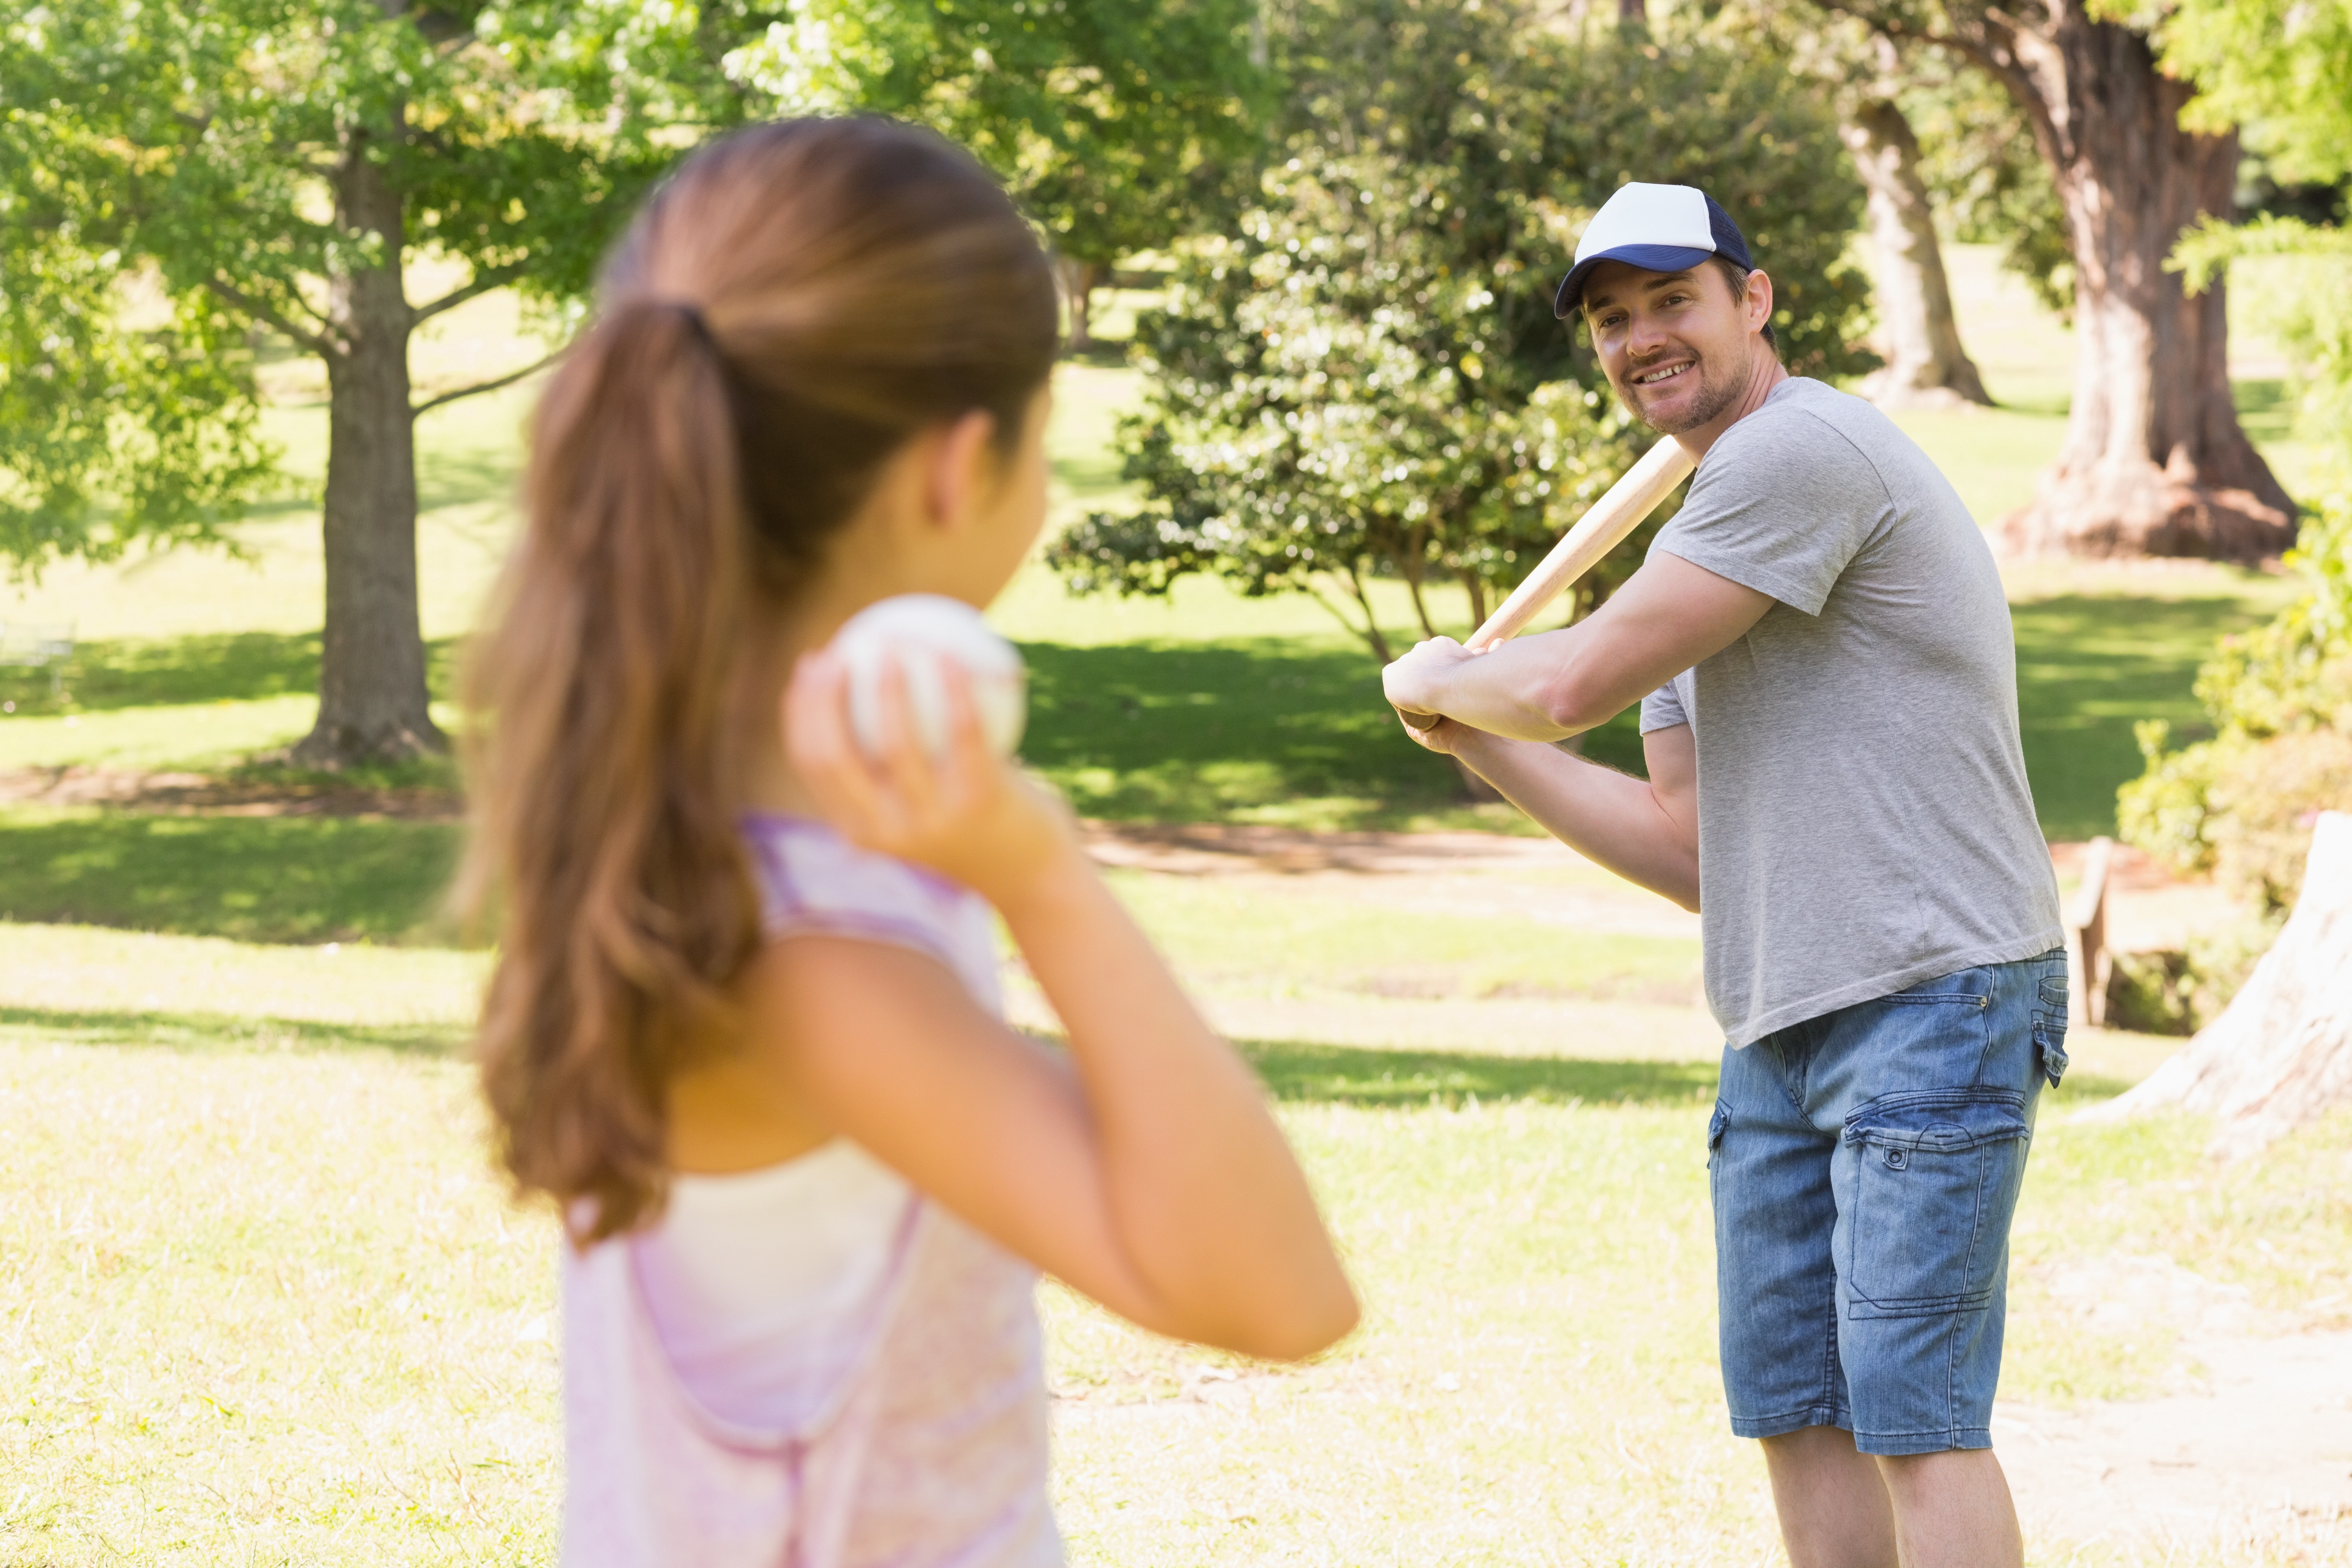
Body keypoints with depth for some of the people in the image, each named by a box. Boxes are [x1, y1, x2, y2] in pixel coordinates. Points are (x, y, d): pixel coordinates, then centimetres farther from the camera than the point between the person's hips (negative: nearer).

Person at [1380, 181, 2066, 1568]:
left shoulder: (1804, 447, -11)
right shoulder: (1702, 544, 20)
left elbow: (1574, 686, -14)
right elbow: (1692, 852, 20)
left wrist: (1439, 675, 7)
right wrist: (1475, 742, 15)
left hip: (1935, 999, -10)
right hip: (1781, 1031, 10)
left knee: (1911, 1414, -12)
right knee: (1796, 1409, 9)